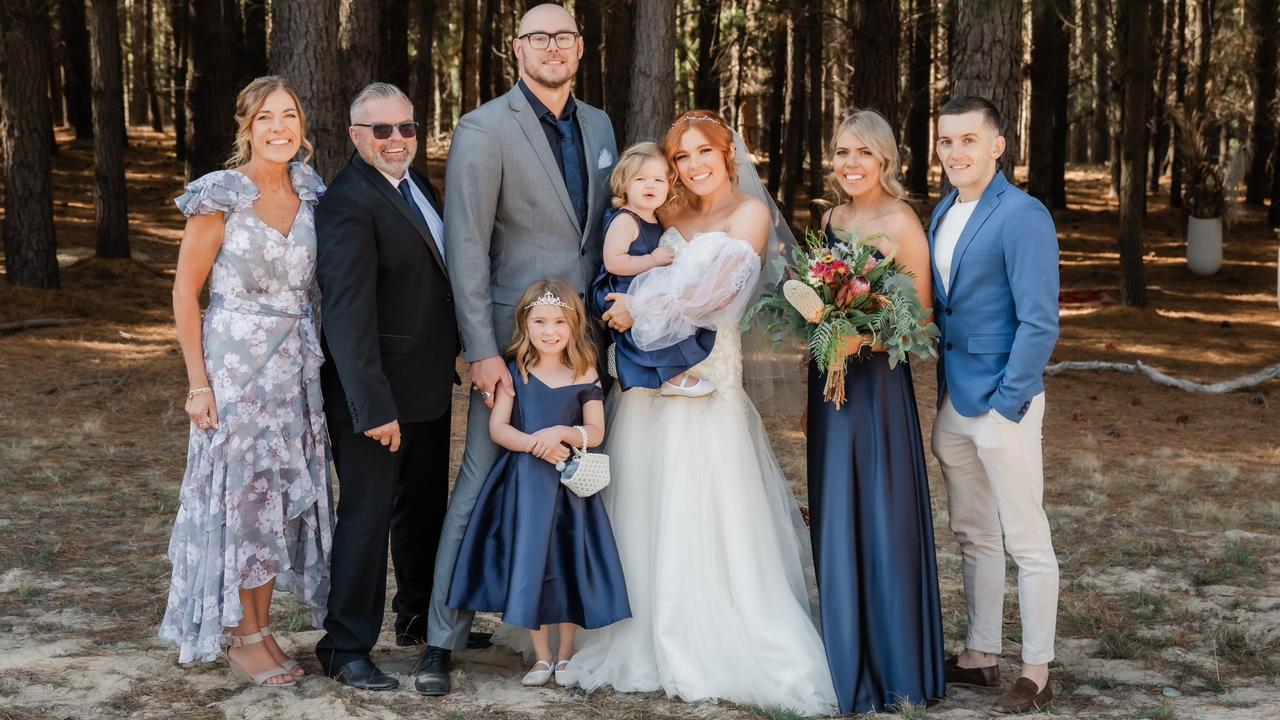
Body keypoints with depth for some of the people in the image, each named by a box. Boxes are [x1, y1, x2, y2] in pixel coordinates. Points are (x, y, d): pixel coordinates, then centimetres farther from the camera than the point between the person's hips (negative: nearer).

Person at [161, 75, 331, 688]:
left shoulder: (310, 193, 5)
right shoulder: (220, 196, -10)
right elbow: (185, 292, -8)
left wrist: (312, 356, 9)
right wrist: (198, 382, -12)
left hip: (296, 368, 5)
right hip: (236, 365, -5)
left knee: (283, 498, 9)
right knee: (240, 495, 1)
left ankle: (263, 631, 20)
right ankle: (244, 641, 12)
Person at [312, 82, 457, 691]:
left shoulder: (416, 185, 8)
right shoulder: (349, 204, -21)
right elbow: (347, 314, -26)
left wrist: (447, 368, 15)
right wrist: (374, 407, -29)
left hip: (428, 388, 9)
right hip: (378, 393, -9)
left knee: (424, 508, 21)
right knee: (367, 515, -1)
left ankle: (419, 616, 39)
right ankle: (346, 648, 10)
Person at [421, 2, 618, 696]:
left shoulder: (598, 126, 11)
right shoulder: (484, 129, -9)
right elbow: (466, 247, -12)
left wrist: (610, 307, 7)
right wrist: (482, 353, -17)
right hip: (515, 336, -5)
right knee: (481, 485, -3)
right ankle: (442, 640, 5)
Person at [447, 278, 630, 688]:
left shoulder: (584, 376, 1)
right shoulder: (515, 372, 2)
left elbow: (595, 432, -3)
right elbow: (497, 427, -3)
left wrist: (563, 433, -22)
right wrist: (534, 442, -20)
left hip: (569, 484, 0)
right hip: (524, 482, 1)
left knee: (568, 565, 2)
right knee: (528, 565, 2)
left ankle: (565, 655, 18)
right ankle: (542, 656, 15)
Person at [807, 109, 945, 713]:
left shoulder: (900, 223, -11)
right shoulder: (830, 219, 10)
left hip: (878, 383, -7)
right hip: (831, 380, 7)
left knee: (879, 517, -1)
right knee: (835, 516, 11)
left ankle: (892, 669, 10)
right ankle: (848, 658, 23)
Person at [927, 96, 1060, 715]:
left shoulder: (1023, 217, -13)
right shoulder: (941, 214, 11)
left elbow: (1039, 322, -16)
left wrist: (1007, 403, -17)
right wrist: (943, 393, 6)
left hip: (1003, 402, -8)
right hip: (952, 403, 8)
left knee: (1026, 541, 0)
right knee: (972, 536, 15)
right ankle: (981, 657, 26)